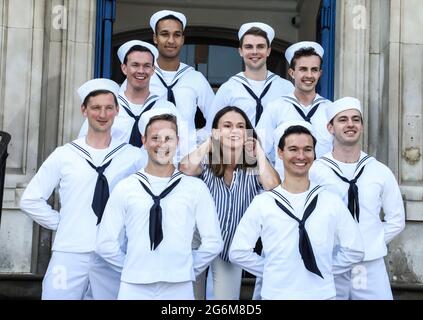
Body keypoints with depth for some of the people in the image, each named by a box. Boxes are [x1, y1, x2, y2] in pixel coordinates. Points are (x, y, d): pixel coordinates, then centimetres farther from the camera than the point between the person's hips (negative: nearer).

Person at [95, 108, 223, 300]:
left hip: (179, 288, 0)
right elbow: (106, 243, 4)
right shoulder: (125, 188, 2)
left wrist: (187, 271, 4)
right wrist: (133, 268, 3)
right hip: (134, 287, 0)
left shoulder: (196, 188, 0)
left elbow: (213, 243, 3)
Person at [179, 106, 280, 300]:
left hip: (231, 250, 0)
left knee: (226, 295, 10)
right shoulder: (207, 163, -6)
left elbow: (272, 187, -27)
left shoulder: (253, 169, -6)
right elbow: (185, 169, -28)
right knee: (193, 295, 15)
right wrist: (208, 143, -14)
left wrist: (258, 150, -15)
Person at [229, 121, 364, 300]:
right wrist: (274, 273, -3)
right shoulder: (262, 203, -5)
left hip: (322, 293, 1)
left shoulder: (331, 202, -2)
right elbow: (238, 252, -3)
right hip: (276, 293, -1)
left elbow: (354, 251, 4)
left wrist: (324, 270, 0)